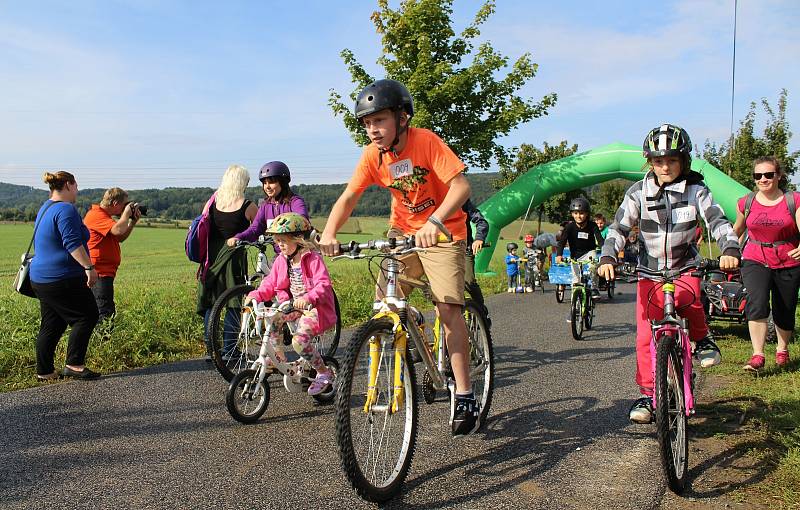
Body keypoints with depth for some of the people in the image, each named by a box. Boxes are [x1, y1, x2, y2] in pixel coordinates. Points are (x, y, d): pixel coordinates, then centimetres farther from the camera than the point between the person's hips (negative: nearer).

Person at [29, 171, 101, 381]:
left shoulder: (46, 208, 17)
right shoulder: (66, 210, -15)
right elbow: (72, 243, -25)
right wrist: (89, 267, -26)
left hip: (41, 278, 10)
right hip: (62, 279, -10)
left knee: (51, 325, 13)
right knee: (87, 316, -1)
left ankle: (44, 371, 17)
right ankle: (74, 364, -2)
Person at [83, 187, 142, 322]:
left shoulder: (103, 215, 18)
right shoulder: (97, 215, -15)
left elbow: (120, 238, 22)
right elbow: (118, 230, -31)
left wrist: (133, 221, 10)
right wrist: (127, 212, -14)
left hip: (104, 272, 11)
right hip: (99, 273, -11)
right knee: (106, 315, -14)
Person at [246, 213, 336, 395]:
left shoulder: (313, 258, -15)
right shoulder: (282, 260, 6)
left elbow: (323, 285, -24)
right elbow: (270, 283, 9)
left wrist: (308, 298, -41)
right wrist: (255, 295, -9)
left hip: (314, 308, -7)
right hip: (291, 305, 7)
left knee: (299, 340, -25)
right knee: (273, 320, -21)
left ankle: (324, 373, -3)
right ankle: (279, 359, 0)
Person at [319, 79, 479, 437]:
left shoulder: (426, 141, -21)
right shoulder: (372, 155, -8)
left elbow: (460, 185, -29)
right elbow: (349, 197, -12)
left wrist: (434, 222, -45)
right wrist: (328, 234, -30)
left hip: (443, 233, -5)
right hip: (402, 231, 5)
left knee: (448, 309, -15)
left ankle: (464, 397, -6)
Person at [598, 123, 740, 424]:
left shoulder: (696, 191, -6)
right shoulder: (639, 192, -6)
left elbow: (718, 222, -14)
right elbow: (618, 229, -9)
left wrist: (730, 250, -34)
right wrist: (607, 258, -26)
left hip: (685, 266, 0)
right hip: (649, 271, 1)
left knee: (686, 296, -34)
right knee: (645, 336, -5)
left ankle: (701, 338, -4)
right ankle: (646, 395, 7)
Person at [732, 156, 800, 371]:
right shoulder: (745, 203, 1)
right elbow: (737, 230, 17)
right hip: (755, 261, 0)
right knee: (757, 303, -22)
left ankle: (782, 349, 38)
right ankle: (757, 355, -18)